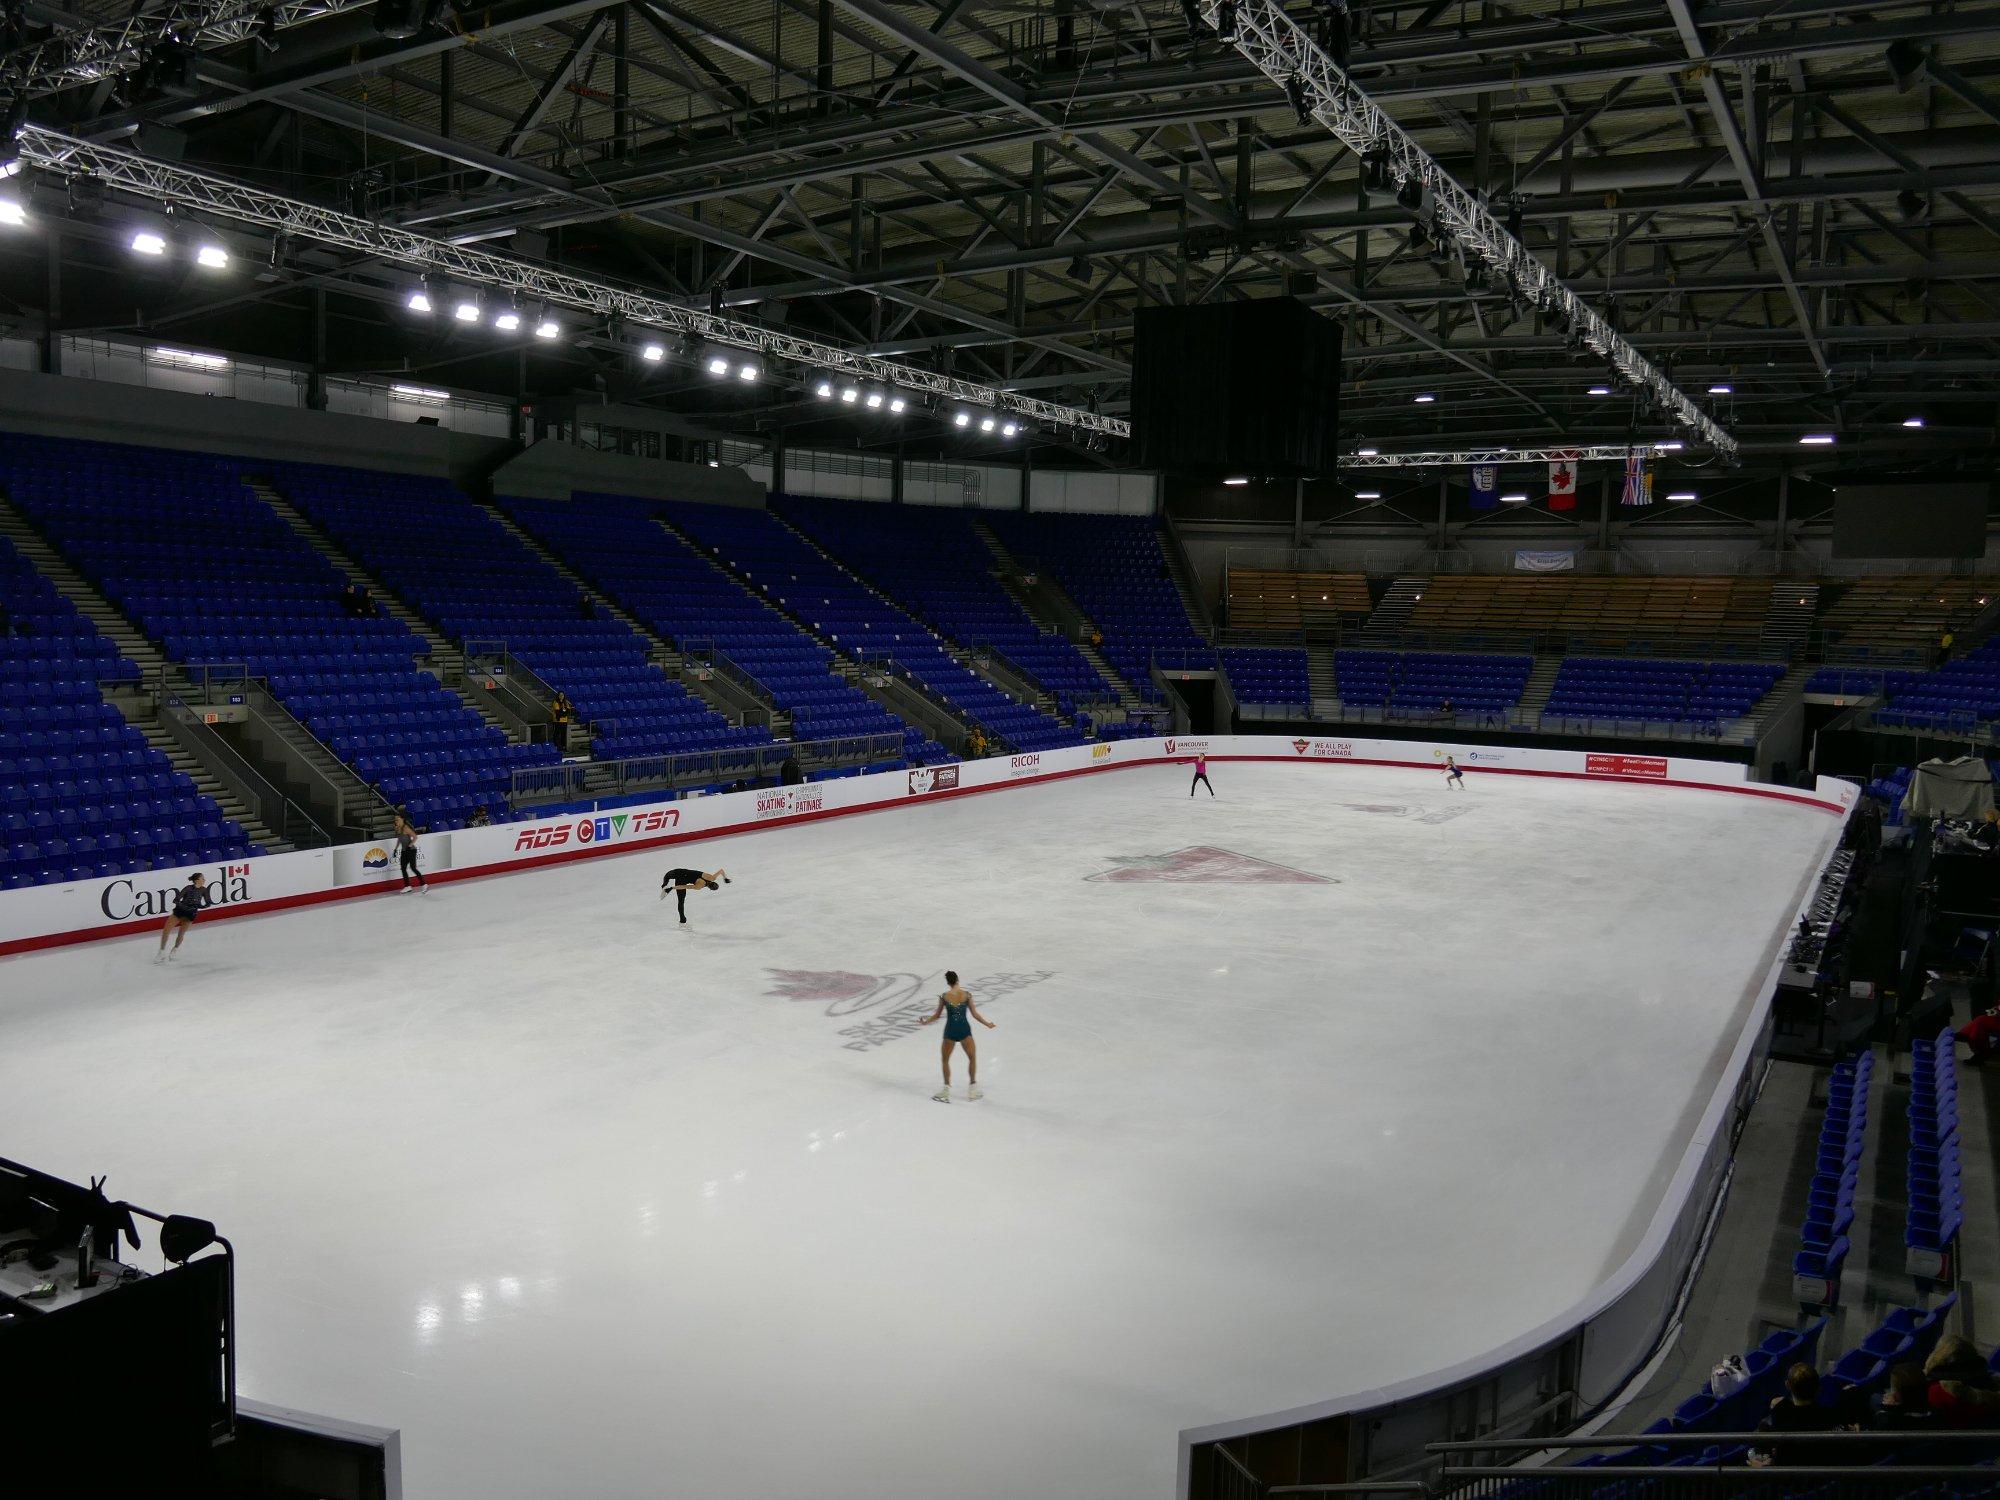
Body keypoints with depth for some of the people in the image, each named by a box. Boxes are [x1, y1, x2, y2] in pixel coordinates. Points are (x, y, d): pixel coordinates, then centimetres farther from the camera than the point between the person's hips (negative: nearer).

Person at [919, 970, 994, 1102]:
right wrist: (987, 1024, 12)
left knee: (945, 1060, 17)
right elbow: (975, 1014, -2)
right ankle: (972, 1088, 22)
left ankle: (947, 1089, 17)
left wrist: (925, 1022, 19)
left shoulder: (944, 997, -8)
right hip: (964, 1030, 1)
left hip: (950, 1030, -1)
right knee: (972, 1058, 19)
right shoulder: (966, 995, -7)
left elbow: (937, 1015, 1)